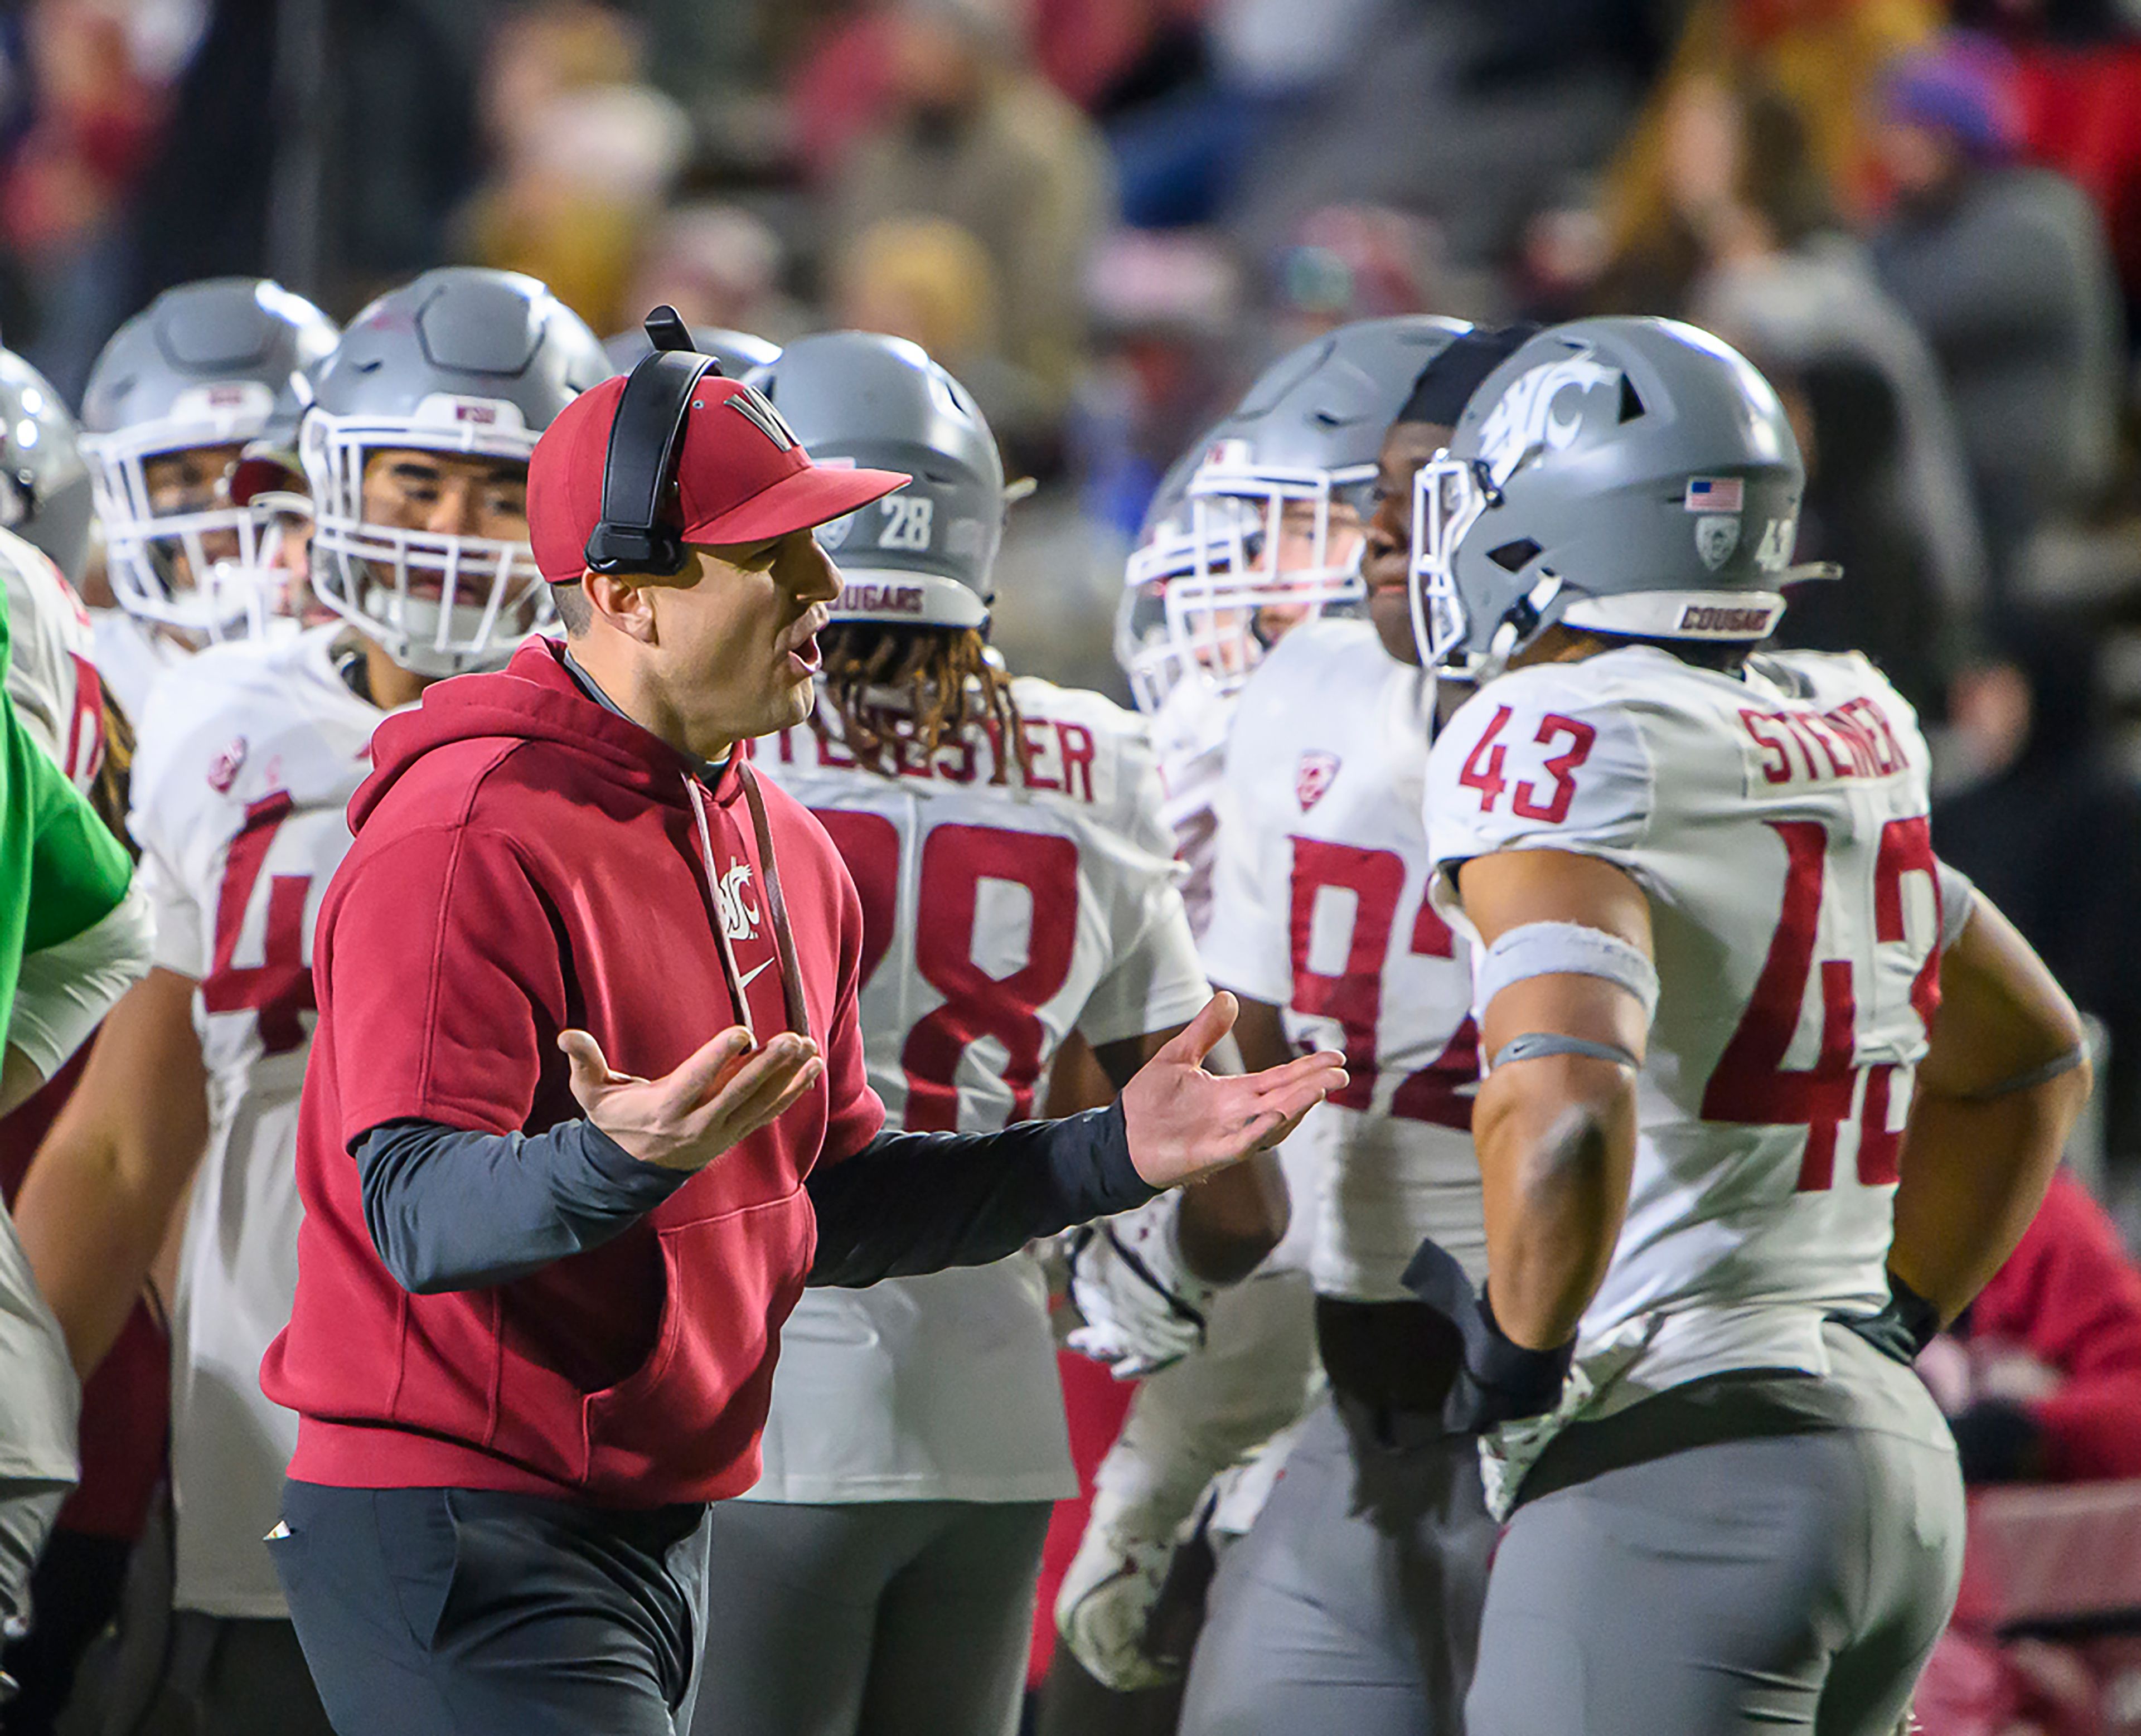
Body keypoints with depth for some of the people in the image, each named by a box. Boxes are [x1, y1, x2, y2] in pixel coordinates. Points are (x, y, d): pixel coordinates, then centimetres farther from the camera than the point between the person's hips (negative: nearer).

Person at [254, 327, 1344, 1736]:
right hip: (462, 1551, -9)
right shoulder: (466, 840, -16)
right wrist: (618, 1163, -43)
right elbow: (420, 1210, -24)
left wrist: (1112, 1155, 9)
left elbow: (823, 1209, 18)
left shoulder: (787, 850, 13)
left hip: (670, 1544, 9)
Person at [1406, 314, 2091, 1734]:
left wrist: (1518, 1365, -13)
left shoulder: (1560, 749, -13)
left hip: (1675, 1470, -8)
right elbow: (2034, 1059, 25)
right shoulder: (1847, 740, 12)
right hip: (1891, 1457, 8)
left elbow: (1568, 1104, -28)